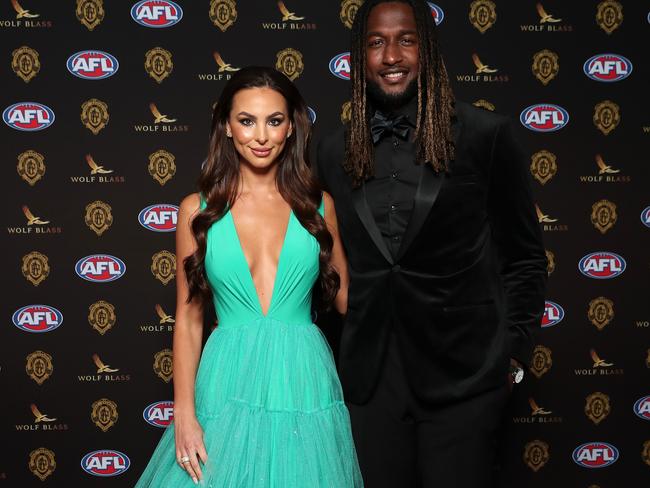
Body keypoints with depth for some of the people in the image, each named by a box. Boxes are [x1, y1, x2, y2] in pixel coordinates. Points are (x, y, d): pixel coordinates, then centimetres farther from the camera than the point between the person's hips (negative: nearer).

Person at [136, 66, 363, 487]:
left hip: (303, 382, 1)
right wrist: (183, 414, -4)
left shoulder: (318, 204, 4)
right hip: (227, 384, -1)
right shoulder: (198, 210, 2)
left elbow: (345, 299, 9)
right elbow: (188, 319, 2)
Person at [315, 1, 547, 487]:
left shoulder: (485, 134, -4)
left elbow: (524, 256, 2)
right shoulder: (336, 150, 6)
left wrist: (513, 351, -2)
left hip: (461, 373, -3)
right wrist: (343, 352, 13)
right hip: (371, 376, 3)